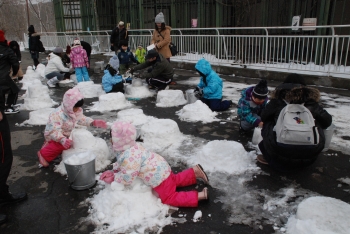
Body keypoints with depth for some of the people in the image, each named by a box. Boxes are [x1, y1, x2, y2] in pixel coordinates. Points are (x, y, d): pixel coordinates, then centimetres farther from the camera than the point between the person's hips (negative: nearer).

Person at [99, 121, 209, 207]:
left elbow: (127, 178, -26)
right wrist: (112, 172, -1)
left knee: (169, 199, 2)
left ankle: (200, 195, -3)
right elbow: (121, 165, 14)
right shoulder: (130, 148, 1)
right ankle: (195, 171, 28)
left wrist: (113, 178, -12)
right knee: (175, 180, 33)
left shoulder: (129, 156, -31)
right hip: (160, 169, 10)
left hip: (158, 176, -10)